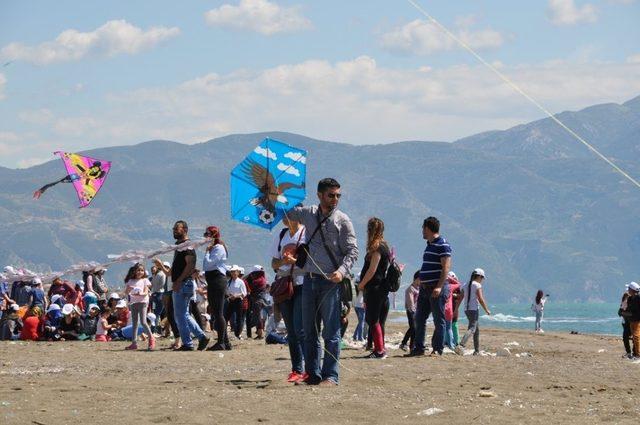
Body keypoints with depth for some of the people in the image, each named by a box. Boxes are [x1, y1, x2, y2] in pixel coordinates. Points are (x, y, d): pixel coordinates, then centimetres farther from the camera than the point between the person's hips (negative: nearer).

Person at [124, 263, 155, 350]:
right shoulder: (130, 281, 12)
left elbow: (146, 292, -6)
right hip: (133, 303, 4)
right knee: (134, 323, 5)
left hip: (142, 302, -4)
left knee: (143, 322, -14)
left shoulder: (145, 280, 3)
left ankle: (151, 338, 0)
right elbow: (126, 292, 7)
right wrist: (128, 288, -15)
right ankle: (134, 342, 5)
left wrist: (140, 294, -27)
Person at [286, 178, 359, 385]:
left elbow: (352, 251, -6)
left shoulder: (342, 220, -2)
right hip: (309, 279, 5)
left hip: (331, 281, -5)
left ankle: (331, 376, -3)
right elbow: (287, 214, 32)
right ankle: (313, 374, 13)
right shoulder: (308, 213, 10)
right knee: (309, 331, 7)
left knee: (331, 333, -6)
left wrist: (342, 271, -19)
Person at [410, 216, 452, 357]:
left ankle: (438, 349, -1)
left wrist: (439, 287, -25)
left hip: (437, 288, -10)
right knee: (419, 319, 8)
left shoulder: (442, 245, -10)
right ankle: (419, 348, 13)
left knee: (438, 320, -4)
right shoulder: (429, 245, 18)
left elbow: (446, 267, -18)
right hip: (425, 288, 10)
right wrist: (422, 284, 22)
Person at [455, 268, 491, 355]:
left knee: (477, 329, 19)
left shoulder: (466, 285, 13)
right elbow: (480, 299, -14)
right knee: (471, 329, -14)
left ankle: (477, 350, 22)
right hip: (474, 309, -8)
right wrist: (486, 310, -6)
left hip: (466, 310, 8)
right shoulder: (477, 285, -8)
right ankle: (461, 345, -34)